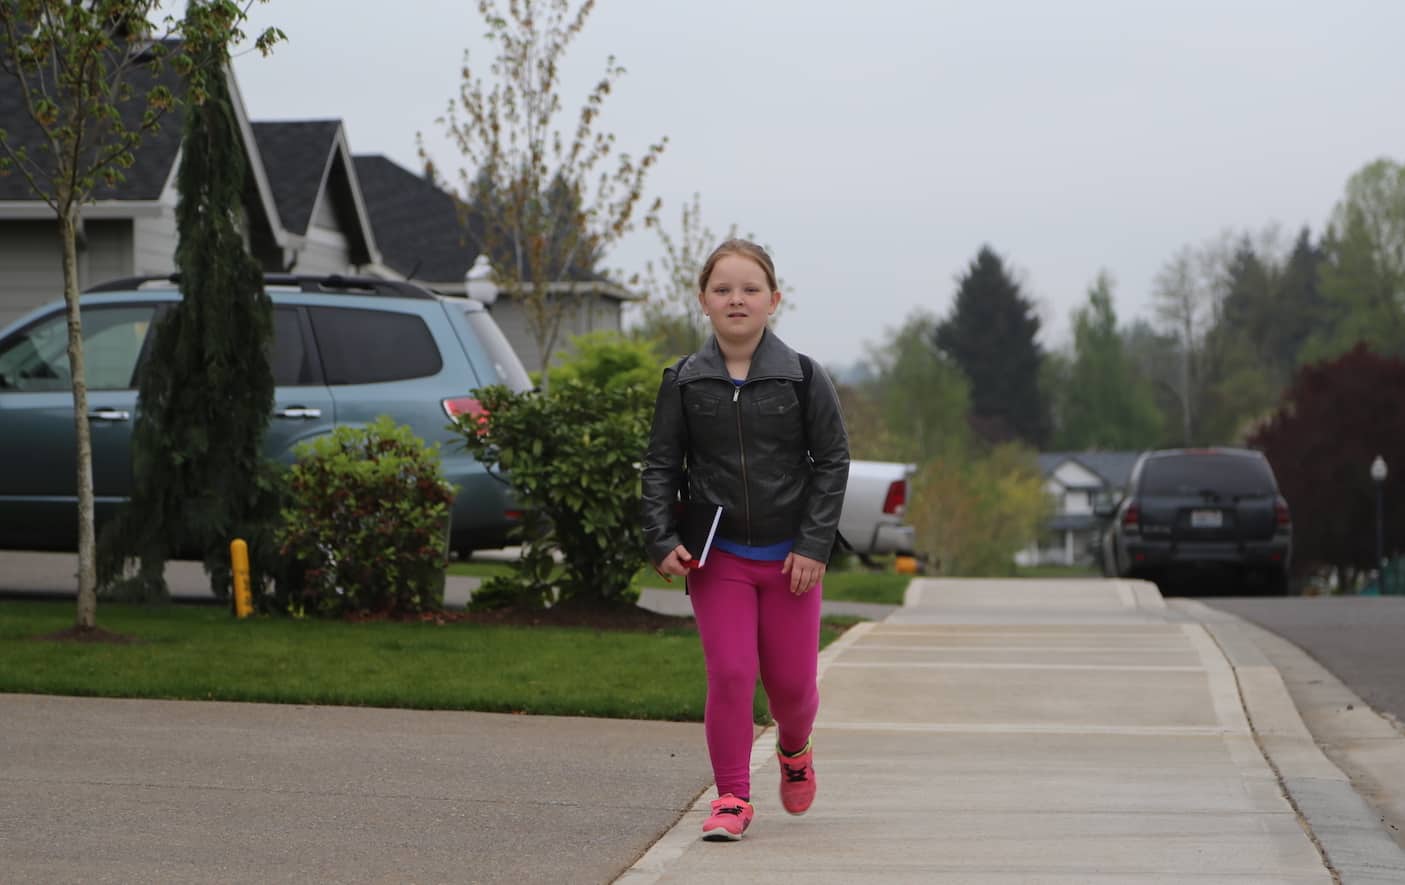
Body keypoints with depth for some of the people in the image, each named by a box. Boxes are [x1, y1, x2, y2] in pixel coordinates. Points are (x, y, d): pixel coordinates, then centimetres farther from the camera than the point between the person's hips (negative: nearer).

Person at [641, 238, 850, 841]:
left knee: (792, 679, 7)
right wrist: (663, 541, -7)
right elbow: (661, 465, 4)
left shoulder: (803, 379, -4)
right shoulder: (683, 384, -1)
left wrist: (814, 544, -8)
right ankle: (733, 797, 5)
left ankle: (794, 747, 40)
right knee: (730, 675, -8)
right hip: (716, 557, 0)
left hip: (791, 555, 0)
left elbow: (832, 461, -1)